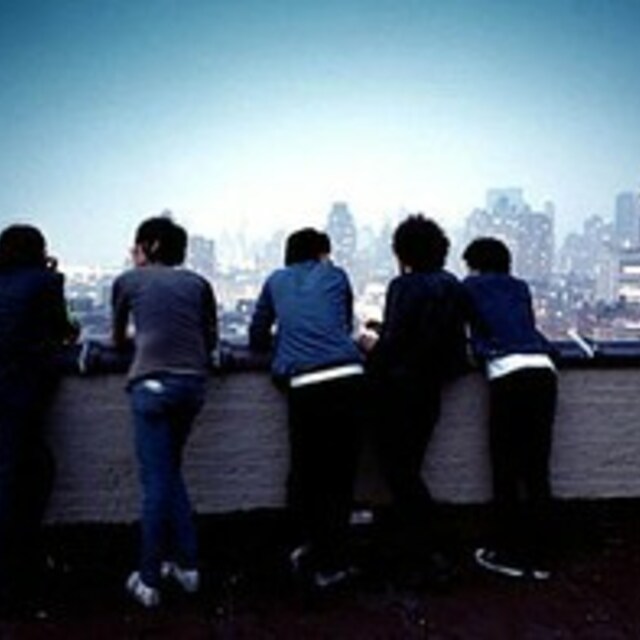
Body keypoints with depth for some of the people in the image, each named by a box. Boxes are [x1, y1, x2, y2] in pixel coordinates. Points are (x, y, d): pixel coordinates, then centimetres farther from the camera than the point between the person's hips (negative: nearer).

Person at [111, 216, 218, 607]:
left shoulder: (128, 280, 11)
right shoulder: (197, 283, 16)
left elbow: (118, 340, 24)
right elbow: (211, 340, 16)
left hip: (153, 383, -3)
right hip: (194, 383, 4)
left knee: (156, 481, 1)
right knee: (170, 472, 20)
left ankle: (149, 582, 7)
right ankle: (187, 565, 20)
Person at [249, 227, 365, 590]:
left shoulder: (276, 281, 20)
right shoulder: (336, 276, 19)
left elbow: (258, 339, 25)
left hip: (303, 385, 0)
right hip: (348, 378, 0)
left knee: (304, 473, 14)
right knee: (340, 475, 8)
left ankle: (306, 545, 3)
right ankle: (331, 564, 12)